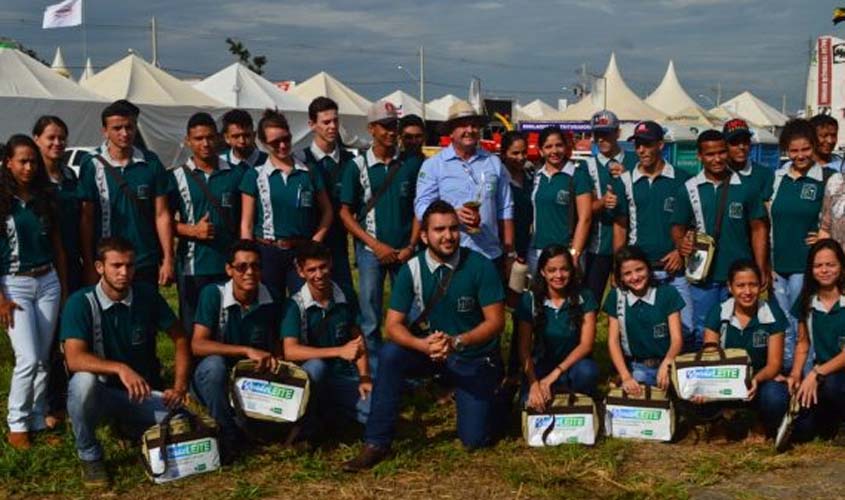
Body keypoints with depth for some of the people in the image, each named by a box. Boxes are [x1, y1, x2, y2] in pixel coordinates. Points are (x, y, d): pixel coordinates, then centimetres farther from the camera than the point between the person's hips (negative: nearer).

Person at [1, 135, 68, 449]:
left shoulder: (45, 198, 7)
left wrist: (65, 286, 10)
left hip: (47, 282, 4)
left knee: (44, 359, 6)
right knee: (28, 359, -10)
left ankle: (39, 420, 17)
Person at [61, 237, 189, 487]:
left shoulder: (146, 295, -5)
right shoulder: (80, 303, -15)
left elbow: (180, 338, 3)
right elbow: (74, 359, -27)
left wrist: (179, 386, -9)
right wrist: (120, 368, -42)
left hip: (143, 392, 3)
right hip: (101, 392, -3)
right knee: (83, 381, -37)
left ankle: (133, 427, 14)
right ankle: (89, 455, -10)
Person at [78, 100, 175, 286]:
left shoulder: (151, 163, 2)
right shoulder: (92, 164, -3)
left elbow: (161, 215, 3)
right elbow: (86, 218, -3)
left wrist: (168, 259, -2)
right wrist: (89, 265, -7)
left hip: (146, 264, 2)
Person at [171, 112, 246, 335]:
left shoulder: (236, 175, 8)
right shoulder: (177, 177, 4)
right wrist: (193, 230, -11)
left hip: (230, 265, 1)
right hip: (192, 266, -1)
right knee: (192, 328, 4)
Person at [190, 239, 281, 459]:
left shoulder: (270, 300, -6)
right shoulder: (213, 294, -15)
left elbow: (276, 343, 7)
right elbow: (198, 345, -24)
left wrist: (277, 364, -16)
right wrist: (247, 351, -33)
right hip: (212, 380, -3)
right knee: (214, 364, -35)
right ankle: (228, 436, -16)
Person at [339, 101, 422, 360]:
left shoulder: (412, 164, 3)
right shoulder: (358, 166, 0)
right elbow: (345, 213, 0)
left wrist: (411, 246, -5)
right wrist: (376, 245, -7)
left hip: (405, 251, 1)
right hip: (371, 250, -1)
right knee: (370, 319, 5)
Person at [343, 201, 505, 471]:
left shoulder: (480, 266, -17)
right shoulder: (412, 269, -12)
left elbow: (495, 322, -16)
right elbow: (393, 325, -13)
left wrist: (456, 342, -32)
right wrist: (424, 345, -34)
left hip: (474, 357, -2)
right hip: (430, 350, 2)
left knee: (474, 439, -7)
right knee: (390, 354, -29)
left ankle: (489, 398, 29)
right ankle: (376, 443, -19)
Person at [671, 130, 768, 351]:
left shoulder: (745, 187, 0)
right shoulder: (689, 189, 2)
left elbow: (758, 229, 4)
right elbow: (678, 227, 7)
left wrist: (760, 270, -2)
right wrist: (680, 243, -17)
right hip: (703, 276, 0)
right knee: (702, 335, 9)